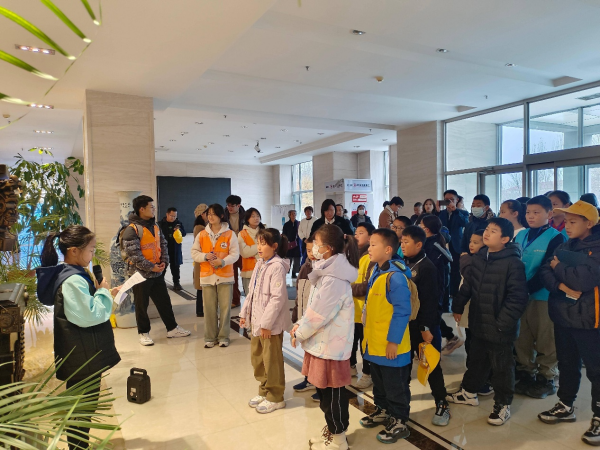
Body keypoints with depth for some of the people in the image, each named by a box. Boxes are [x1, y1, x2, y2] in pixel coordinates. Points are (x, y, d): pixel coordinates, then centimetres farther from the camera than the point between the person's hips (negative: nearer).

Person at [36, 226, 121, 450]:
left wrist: (104, 294, 5)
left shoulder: (75, 274, 6)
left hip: (85, 353, 10)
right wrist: (103, 292, -15)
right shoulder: (73, 281, -25)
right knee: (83, 406, 6)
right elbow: (90, 316, -27)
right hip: (82, 355, -10)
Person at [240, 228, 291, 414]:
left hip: (270, 323, -9)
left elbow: (278, 297, -23)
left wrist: (266, 323, -22)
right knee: (257, 358, 20)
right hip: (256, 320, 9)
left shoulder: (277, 266, -19)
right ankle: (264, 391, 37)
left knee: (271, 361, 5)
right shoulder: (260, 264, 10)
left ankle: (275, 397, 22)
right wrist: (245, 313, 14)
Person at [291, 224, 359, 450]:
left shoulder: (334, 279, -24)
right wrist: (300, 325, 6)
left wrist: (299, 333, -8)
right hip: (322, 341, 9)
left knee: (333, 393, 7)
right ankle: (331, 429, 38)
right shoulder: (328, 271, 8)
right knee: (324, 390, 21)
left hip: (331, 344, -9)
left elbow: (319, 314, -22)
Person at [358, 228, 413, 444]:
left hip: (390, 344, -9)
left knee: (395, 386, 9)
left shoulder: (395, 276, -23)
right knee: (379, 383, 24)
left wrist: (393, 341, -20)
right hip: (374, 342, 9)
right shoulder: (376, 271, 5)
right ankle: (382, 411, 42)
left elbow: (402, 312, -23)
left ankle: (399, 422, 26)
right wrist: (368, 334, 17)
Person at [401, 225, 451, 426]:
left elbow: (429, 301, -19)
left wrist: (426, 327, -20)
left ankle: (442, 404, 18)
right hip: (405, 323, 7)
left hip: (422, 325, -7)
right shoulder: (403, 264, 5)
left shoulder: (427, 267, -16)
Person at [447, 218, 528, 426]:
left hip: (500, 329, -6)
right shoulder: (478, 258, 4)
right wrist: (458, 307, 13)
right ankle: (469, 392, 41)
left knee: (501, 366, 10)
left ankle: (502, 405, 29)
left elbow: (517, 297, -20)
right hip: (478, 324, 7)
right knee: (476, 360, 23)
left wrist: (502, 322, -20)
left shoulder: (513, 262, -18)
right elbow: (468, 285, 13)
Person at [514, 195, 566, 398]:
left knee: (545, 340, 8)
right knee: (521, 338, 14)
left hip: (543, 295, -5)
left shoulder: (555, 237, -9)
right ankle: (526, 374, 30)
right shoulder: (521, 236, 7)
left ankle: (546, 379, 23)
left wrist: (528, 287, -22)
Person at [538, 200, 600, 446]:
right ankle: (565, 406, 33)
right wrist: (562, 286, -18)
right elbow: (545, 271, 0)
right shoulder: (565, 246, 9)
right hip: (562, 315, 7)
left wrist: (559, 266, -10)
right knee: (567, 364, 18)